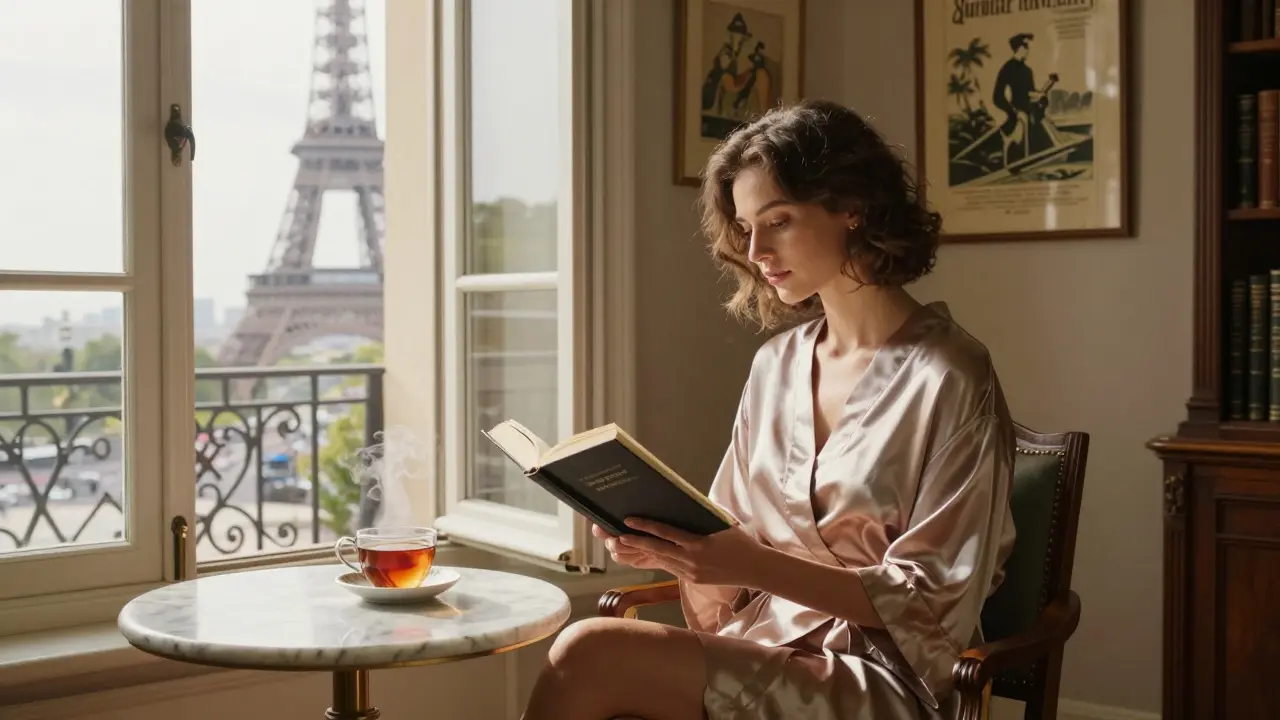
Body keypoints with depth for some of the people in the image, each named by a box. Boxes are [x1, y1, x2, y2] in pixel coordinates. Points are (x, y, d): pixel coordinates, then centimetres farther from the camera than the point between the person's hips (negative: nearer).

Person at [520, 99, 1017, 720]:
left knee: (588, 655, -25)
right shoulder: (776, 362, 11)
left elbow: (929, 604, -10)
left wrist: (756, 565, -22)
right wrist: (673, 546, -9)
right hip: (761, 655, 5)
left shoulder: (949, 378, -8)